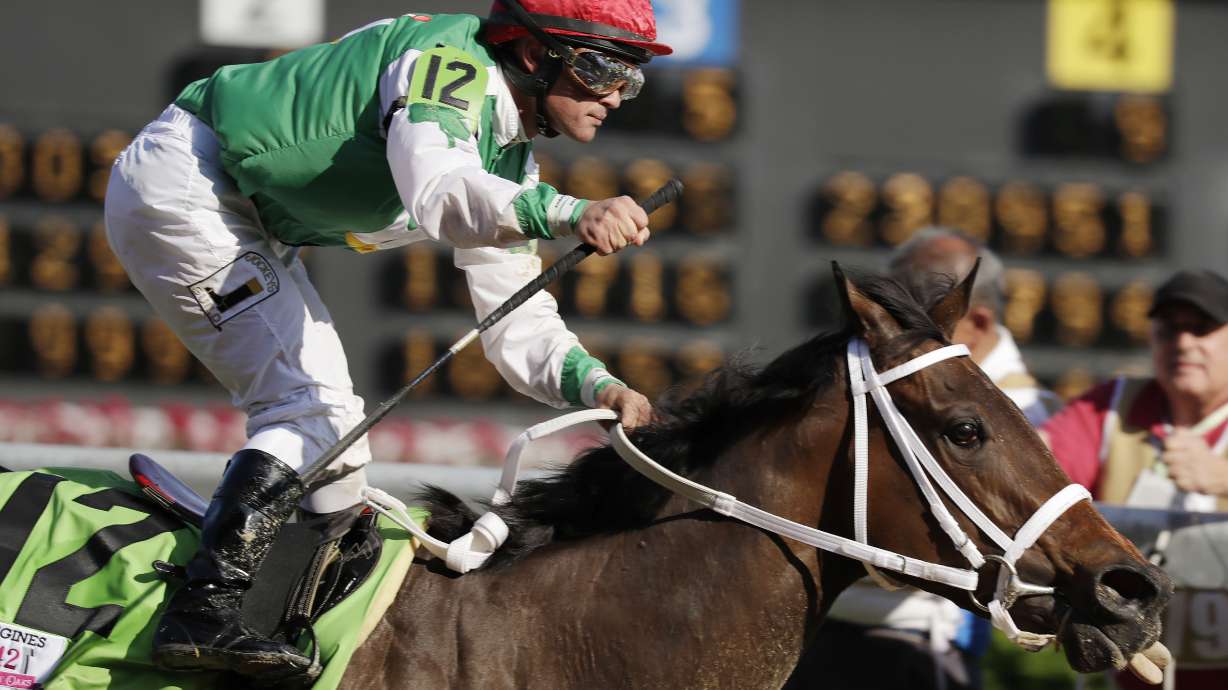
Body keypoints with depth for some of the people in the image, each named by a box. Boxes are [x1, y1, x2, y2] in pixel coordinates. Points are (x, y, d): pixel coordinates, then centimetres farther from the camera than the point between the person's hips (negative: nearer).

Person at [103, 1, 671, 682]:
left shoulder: (509, 160, 7)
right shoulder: (449, 62, -21)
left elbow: (517, 326, 5)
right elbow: (436, 191, -42)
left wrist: (597, 386, -14)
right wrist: (567, 213, -57)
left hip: (246, 227, 10)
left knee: (331, 420, 10)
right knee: (308, 405, -18)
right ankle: (202, 614, -26)